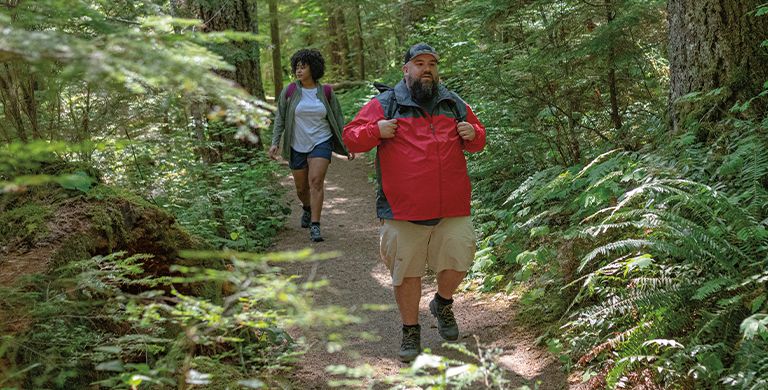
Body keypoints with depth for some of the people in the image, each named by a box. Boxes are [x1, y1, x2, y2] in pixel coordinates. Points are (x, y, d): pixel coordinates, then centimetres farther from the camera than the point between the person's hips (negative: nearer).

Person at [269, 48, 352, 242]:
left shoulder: (326, 92, -3)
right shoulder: (289, 91, -4)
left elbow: (337, 119, 6)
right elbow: (280, 118, 3)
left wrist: (347, 145, 5)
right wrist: (275, 143, -6)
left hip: (321, 143, -2)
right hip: (297, 146, 2)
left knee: (316, 180, -19)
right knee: (301, 187, 11)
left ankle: (315, 226, -16)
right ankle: (307, 208, 45)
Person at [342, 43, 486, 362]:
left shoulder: (454, 104, 15)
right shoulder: (385, 104, 4)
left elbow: (478, 141, 25)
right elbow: (351, 137, 4)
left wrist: (472, 135, 2)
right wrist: (376, 131, -15)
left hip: (452, 206, 3)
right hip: (403, 208, -2)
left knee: (457, 262, 3)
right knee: (406, 272, 5)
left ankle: (443, 304, 34)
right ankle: (410, 330, 22)